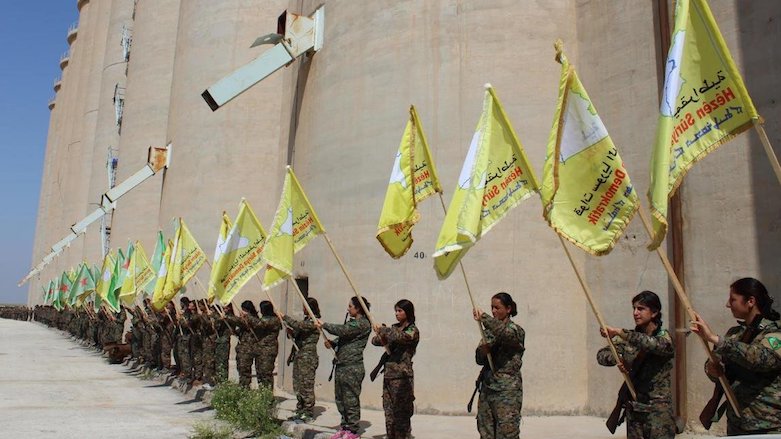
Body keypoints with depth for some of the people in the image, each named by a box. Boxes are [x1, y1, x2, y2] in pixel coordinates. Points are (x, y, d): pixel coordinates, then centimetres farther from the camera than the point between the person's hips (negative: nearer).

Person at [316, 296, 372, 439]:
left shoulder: (363, 323, -11)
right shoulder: (351, 322, 18)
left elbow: (343, 330, -19)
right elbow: (342, 337, 20)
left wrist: (324, 325, -9)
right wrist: (332, 343, -2)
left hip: (353, 367, -9)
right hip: (341, 365, 9)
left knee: (351, 399, -2)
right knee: (340, 399, 13)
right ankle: (344, 427, 24)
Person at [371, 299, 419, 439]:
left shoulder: (412, 330, -5)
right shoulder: (394, 327, 14)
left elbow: (400, 337, -26)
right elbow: (375, 341, 13)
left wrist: (382, 329, -17)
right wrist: (380, 337, -8)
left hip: (402, 376, -7)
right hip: (388, 374, 7)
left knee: (401, 413, -5)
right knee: (389, 411, 10)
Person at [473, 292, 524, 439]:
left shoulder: (516, 330, -3)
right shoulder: (488, 331, 14)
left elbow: (505, 333, -28)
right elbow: (479, 359, 14)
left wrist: (483, 317, -24)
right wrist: (482, 351, -8)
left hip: (507, 390, -5)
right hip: (487, 387, 6)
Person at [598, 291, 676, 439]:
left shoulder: (664, 337, -8)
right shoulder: (628, 338, 6)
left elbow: (652, 344, -31)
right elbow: (601, 355, 3)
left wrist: (619, 332, -37)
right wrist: (617, 359, -18)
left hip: (658, 408, -4)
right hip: (633, 406, 4)